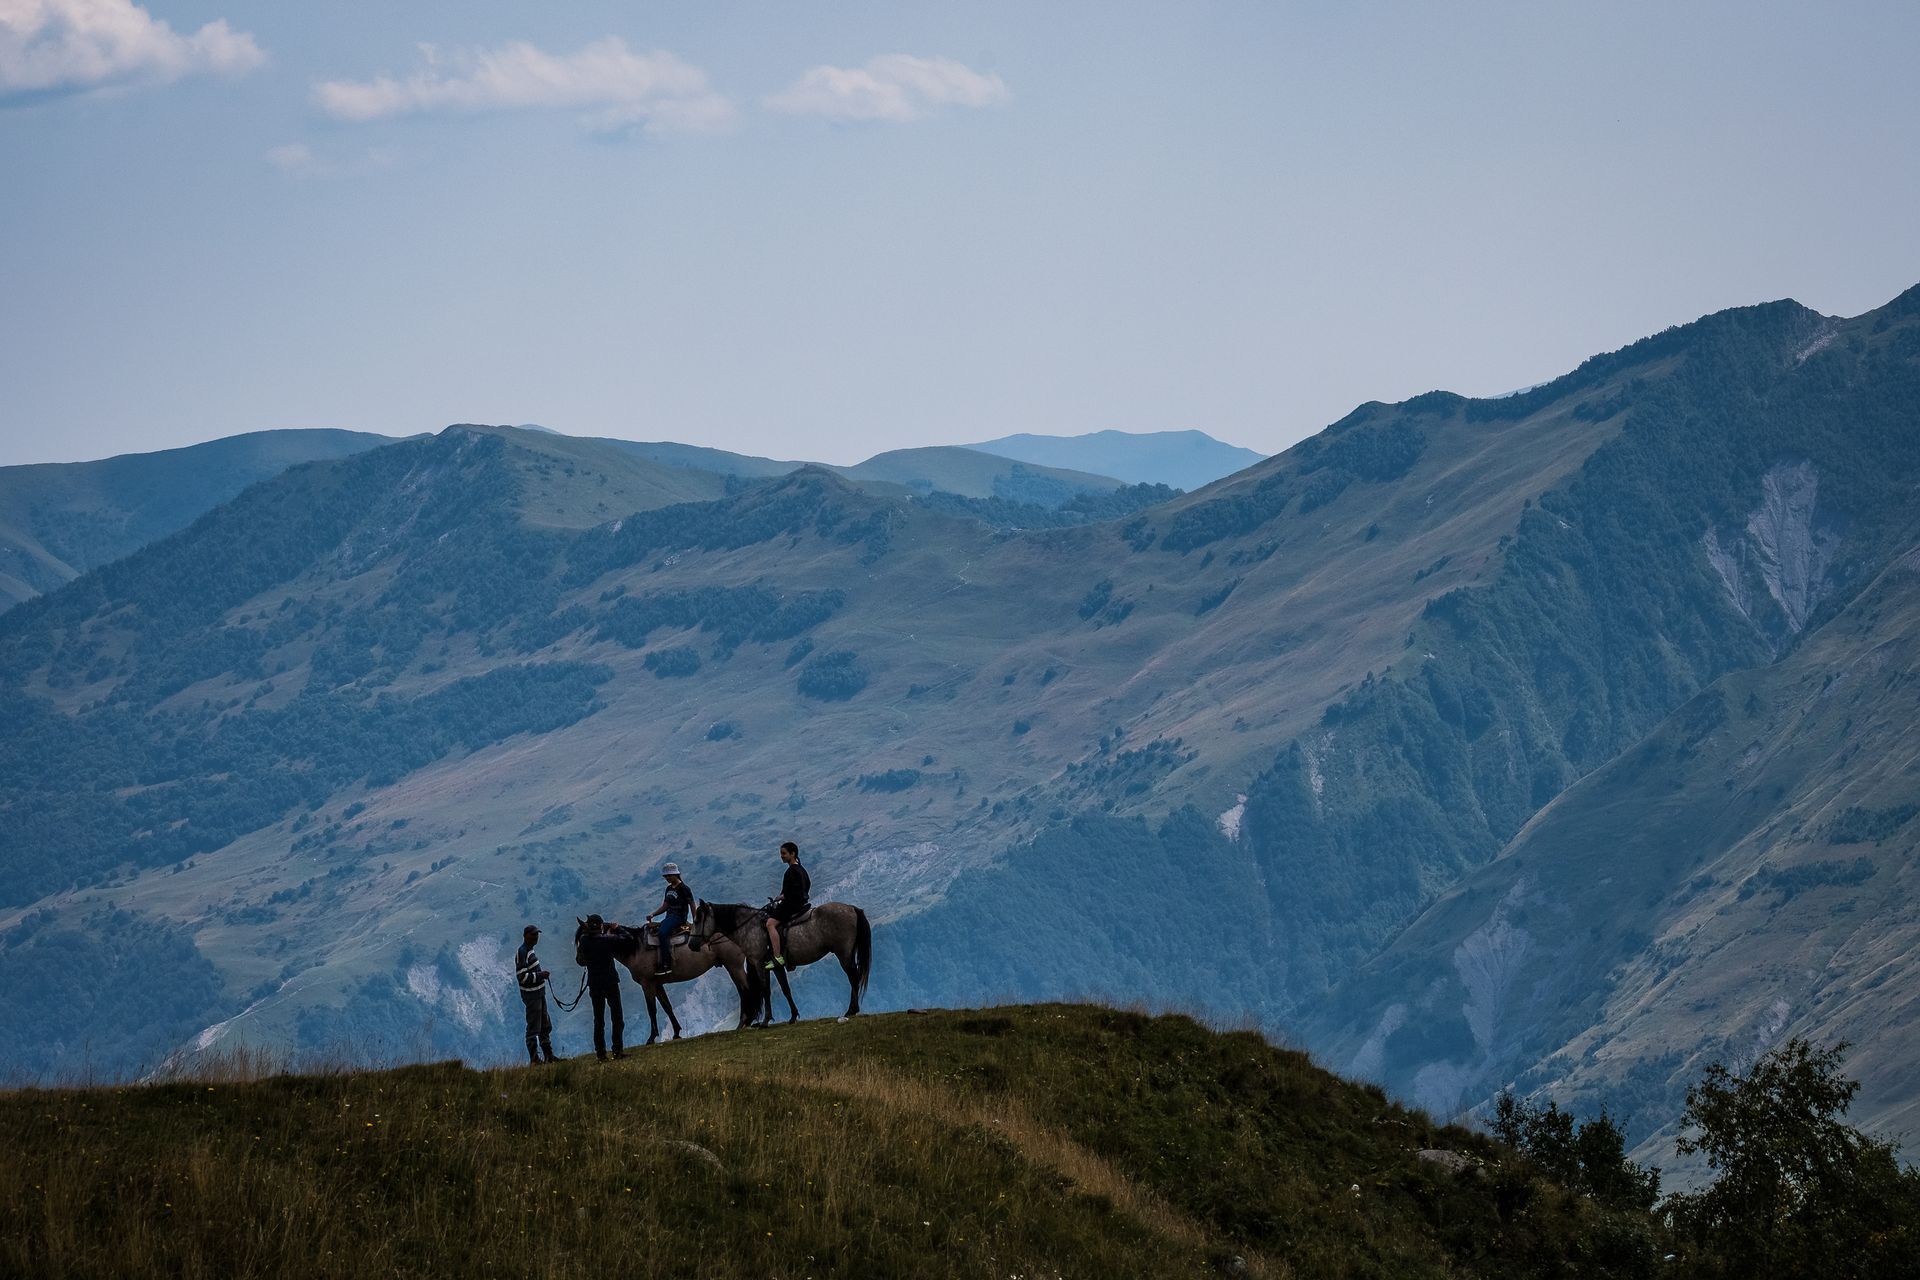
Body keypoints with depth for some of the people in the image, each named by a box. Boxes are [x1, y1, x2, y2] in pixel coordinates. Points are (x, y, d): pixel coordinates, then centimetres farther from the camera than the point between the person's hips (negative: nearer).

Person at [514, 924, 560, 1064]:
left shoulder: (530, 950, 13)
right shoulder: (522, 953, -18)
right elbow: (521, 977, -23)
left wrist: (542, 974, 9)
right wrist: (540, 975, -21)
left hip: (539, 994, 10)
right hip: (531, 996, -10)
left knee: (546, 1026, 17)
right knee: (533, 1028, -5)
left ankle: (549, 1056, 25)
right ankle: (534, 1059, -1)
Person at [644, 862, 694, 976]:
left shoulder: (683, 889, -7)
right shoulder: (669, 888, 17)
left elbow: (692, 905, -6)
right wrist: (652, 914, 6)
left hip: (680, 917, -9)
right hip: (669, 916, 9)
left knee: (663, 932, -32)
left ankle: (666, 965, -34)